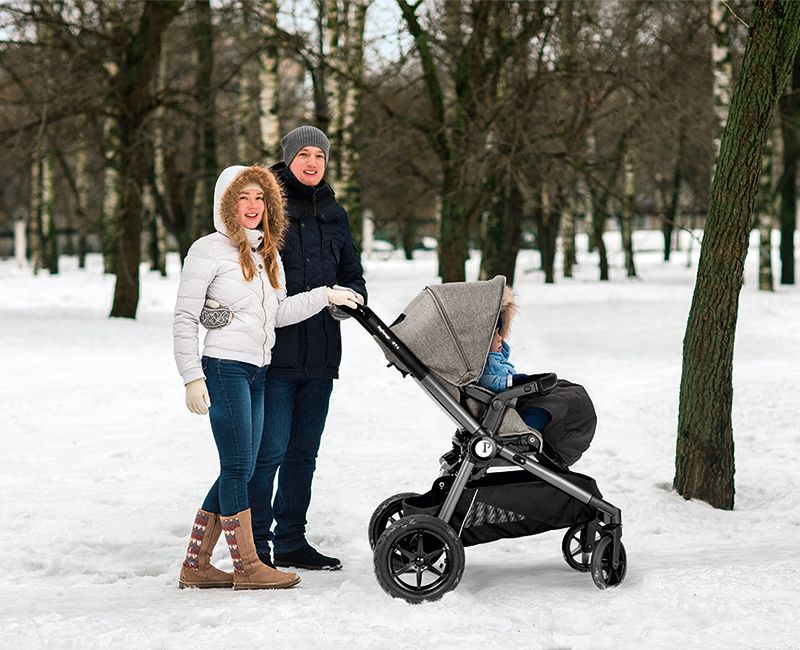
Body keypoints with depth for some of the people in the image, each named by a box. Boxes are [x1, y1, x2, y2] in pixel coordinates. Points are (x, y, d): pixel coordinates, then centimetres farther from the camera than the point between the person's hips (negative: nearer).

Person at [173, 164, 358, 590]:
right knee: (237, 467, -7)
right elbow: (184, 320, -6)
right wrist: (192, 378, -12)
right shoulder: (209, 250, -5)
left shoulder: (268, 254, 17)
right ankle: (246, 566, -2)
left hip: (257, 373, 8)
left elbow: (279, 312, 19)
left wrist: (325, 296, 11)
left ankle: (195, 565, 14)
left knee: (238, 471, 7)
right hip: (225, 368, -8)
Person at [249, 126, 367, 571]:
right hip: (274, 350, -6)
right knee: (270, 450, -7)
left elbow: (353, 275, 19)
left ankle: (291, 541, 22)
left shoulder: (334, 214, 15)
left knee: (304, 452, 13)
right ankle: (254, 544, 2)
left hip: (320, 353, 6)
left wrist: (349, 296, -2)